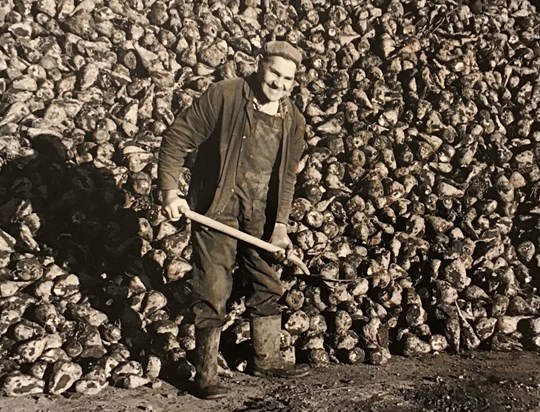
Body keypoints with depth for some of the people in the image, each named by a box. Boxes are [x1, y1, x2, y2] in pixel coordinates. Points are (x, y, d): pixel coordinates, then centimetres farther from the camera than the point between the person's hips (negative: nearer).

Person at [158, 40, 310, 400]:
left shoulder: (293, 120, 3)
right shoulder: (223, 96, -13)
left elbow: (287, 176, 8)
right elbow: (177, 140, -10)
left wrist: (280, 224, 1)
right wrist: (170, 191, -18)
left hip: (260, 216, 6)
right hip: (217, 208, -5)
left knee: (269, 286, 15)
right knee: (213, 293, -2)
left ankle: (268, 359, 33)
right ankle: (206, 373, 12)